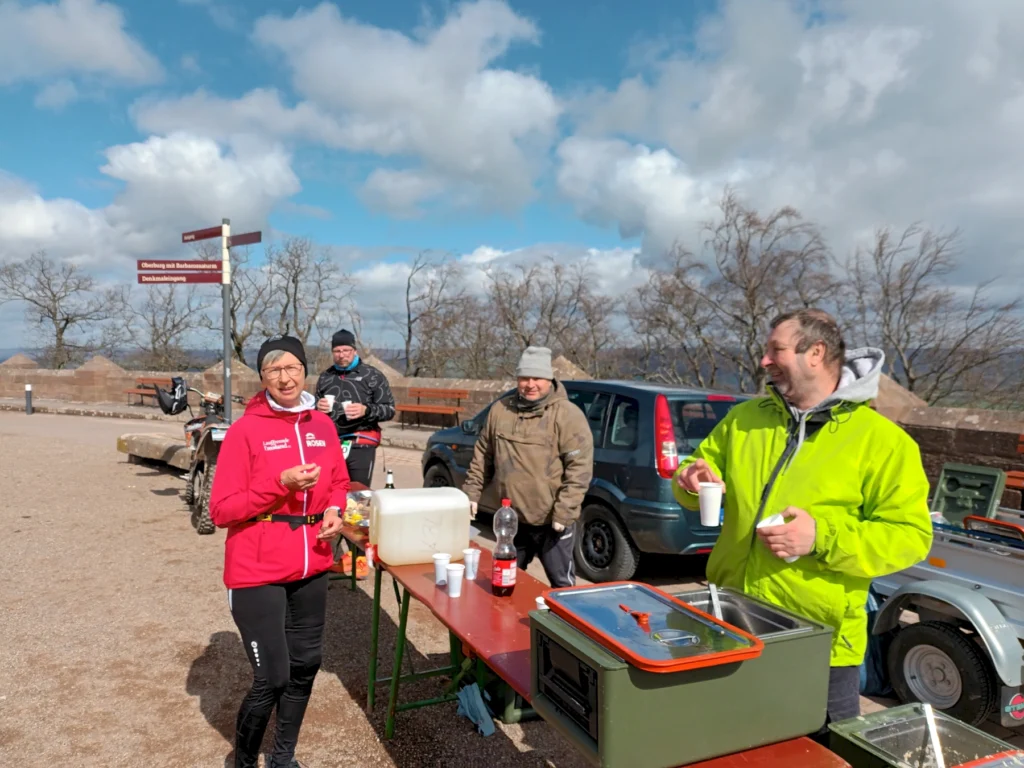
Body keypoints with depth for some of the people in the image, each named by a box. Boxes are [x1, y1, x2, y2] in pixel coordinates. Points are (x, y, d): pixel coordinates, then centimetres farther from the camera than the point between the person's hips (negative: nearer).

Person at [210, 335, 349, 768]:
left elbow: (339, 483, 16)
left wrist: (334, 510, -5)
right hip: (258, 573, -5)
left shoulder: (322, 425, 4)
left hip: (311, 568, 6)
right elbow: (221, 510, -13)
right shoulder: (245, 430, -12)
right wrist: (281, 484, -23)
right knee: (272, 678, -1)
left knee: (305, 666, 15)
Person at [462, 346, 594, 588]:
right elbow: (483, 456, 14)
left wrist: (564, 512, -19)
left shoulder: (568, 415, -13)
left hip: (552, 521, -5)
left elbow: (580, 468, -16)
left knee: (561, 583, 7)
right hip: (512, 518, 6)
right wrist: (472, 491, 10)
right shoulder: (500, 410, 4)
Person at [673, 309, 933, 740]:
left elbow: (910, 535, -12)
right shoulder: (744, 419, 4)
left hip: (818, 644, -4)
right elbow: (704, 463, 14)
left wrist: (822, 539, -24)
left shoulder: (882, 441, -10)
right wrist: (693, 479, -10)